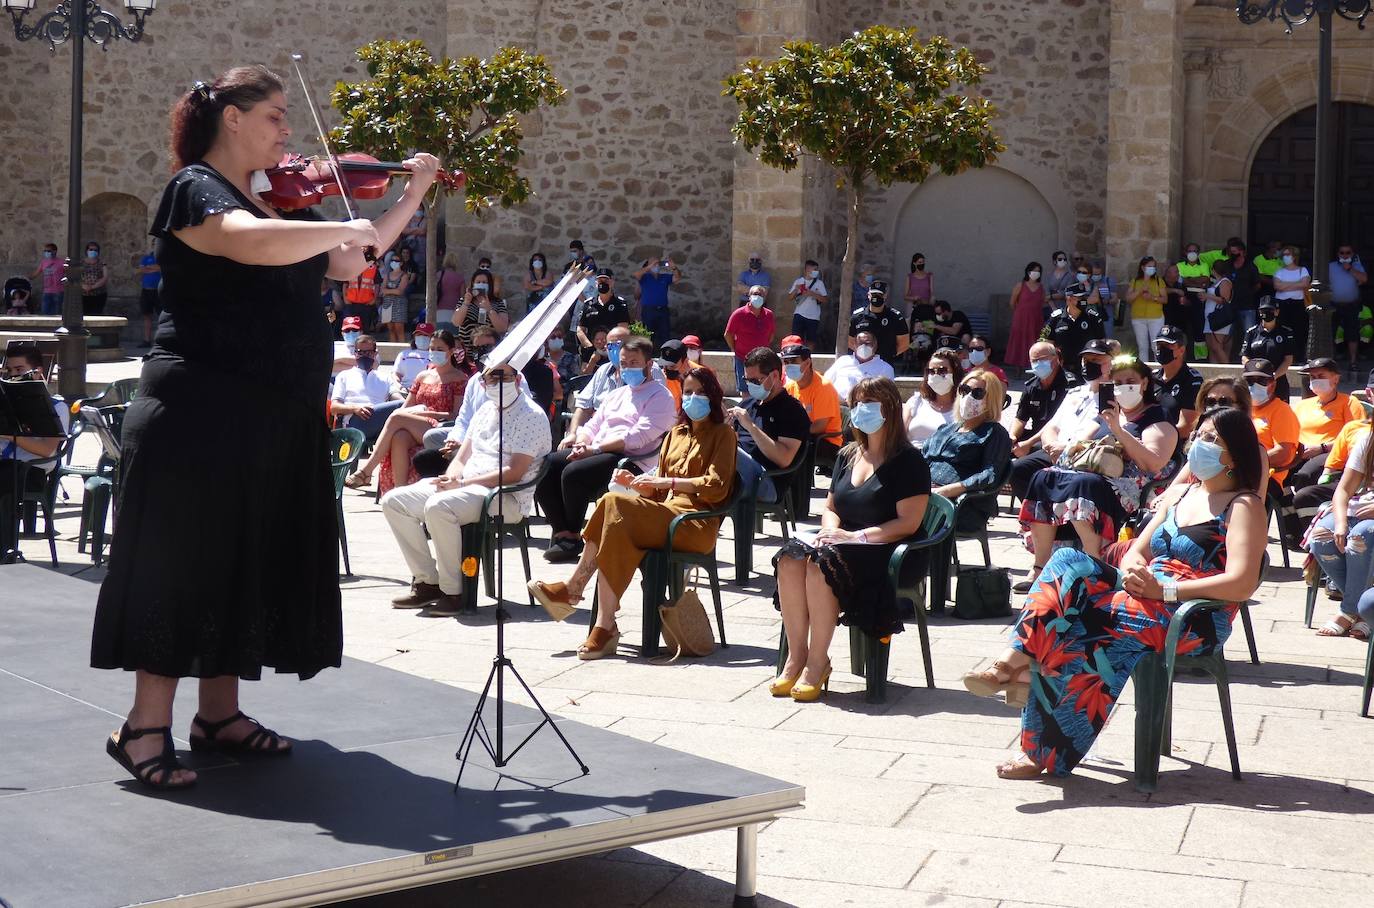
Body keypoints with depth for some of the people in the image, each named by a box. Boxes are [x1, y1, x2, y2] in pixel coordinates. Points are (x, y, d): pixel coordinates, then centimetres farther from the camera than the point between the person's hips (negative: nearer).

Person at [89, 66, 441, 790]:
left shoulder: (279, 202, 16)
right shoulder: (195, 189, -9)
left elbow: (349, 265, 20)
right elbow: (254, 244, -30)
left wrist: (413, 194, 13)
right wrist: (346, 227, -19)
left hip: (278, 418, 8)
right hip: (202, 410, -8)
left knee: (249, 563, 12)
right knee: (183, 560, -5)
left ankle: (220, 712, 22)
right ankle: (146, 727, 2)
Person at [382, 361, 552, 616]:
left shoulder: (531, 416, -6)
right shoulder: (485, 413, 20)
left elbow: (514, 473, -16)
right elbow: (462, 457, 21)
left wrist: (462, 483, -18)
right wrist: (451, 478, -5)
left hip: (505, 497, -9)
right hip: (465, 487, 9)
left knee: (438, 506, -35)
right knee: (394, 501, -2)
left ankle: (453, 592, -23)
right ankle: (427, 581, -1)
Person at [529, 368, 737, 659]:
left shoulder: (722, 435, 9)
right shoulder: (676, 433, 27)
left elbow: (716, 487, -6)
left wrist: (666, 482, -12)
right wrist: (635, 483, 3)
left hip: (697, 524, -6)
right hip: (666, 514, 6)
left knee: (615, 504, -29)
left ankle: (573, 589, -26)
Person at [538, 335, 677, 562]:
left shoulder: (659, 396, 0)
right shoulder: (616, 393, 28)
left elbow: (638, 437, -13)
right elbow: (593, 425, 25)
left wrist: (594, 448, -18)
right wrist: (582, 443, -1)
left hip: (632, 460, -8)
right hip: (596, 452, 8)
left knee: (573, 473, -31)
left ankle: (572, 537, -12)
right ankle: (561, 532, -9)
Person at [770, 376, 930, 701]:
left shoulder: (907, 460, -2)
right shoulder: (848, 455, 21)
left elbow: (908, 522, -11)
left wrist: (857, 536, -16)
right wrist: (830, 529, 1)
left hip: (883, 552, -6)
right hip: (842, 544, 6)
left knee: (821, 563, -35)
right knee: (790, 557, -26)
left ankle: (818, 663, -27)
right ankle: (796, 656, -24)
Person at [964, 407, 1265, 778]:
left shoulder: (1243, 506, -2)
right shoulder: (1179, 493, 23)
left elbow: (1241, 584, -16)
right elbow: (1136, 550, 19)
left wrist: (1165, 589, -21)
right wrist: (1133, 571, -7)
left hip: (1194, 622, -7)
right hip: (1142, 596, 7)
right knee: (1068, 562, -20)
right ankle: (1014, 663, -33)